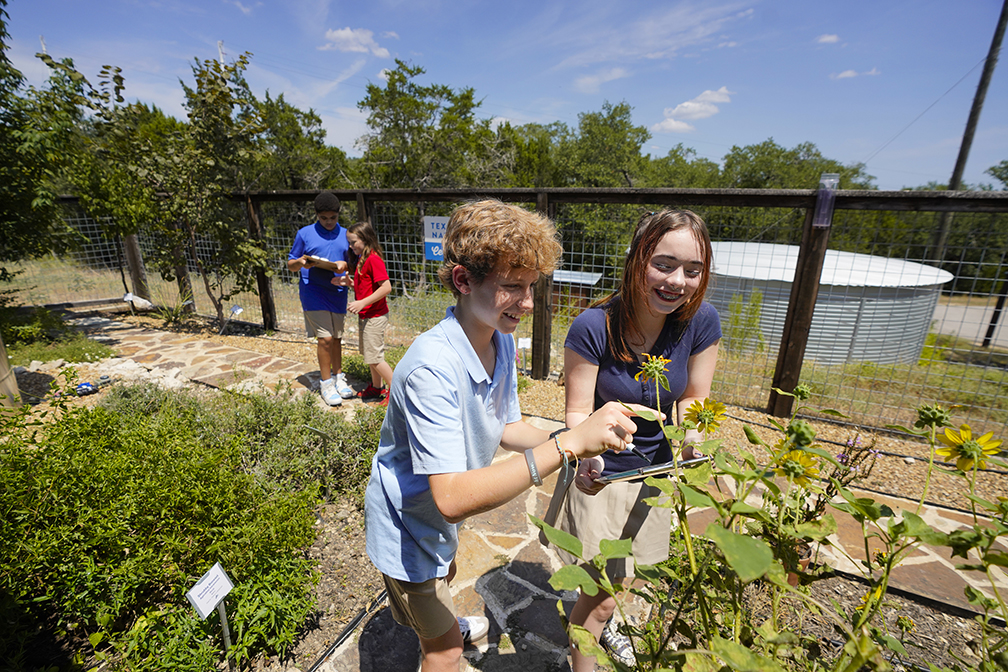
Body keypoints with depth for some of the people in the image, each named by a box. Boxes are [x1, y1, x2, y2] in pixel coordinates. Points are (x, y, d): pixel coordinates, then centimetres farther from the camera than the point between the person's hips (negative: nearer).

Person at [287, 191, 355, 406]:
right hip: (313, 292, -3)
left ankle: (338, 377, 27)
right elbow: (290, 264, 6)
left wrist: (345, 265, -11)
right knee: (325, 338, -7)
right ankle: (326, 383, 8)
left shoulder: (346, 235, 10)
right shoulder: (305, 233, 2)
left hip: (337, 292, 3)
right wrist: (301, 263, -17)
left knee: (337, 337, 11)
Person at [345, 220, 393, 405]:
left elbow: (386, 287, -26)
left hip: (375, 316, -10)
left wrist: (362, 303, -27)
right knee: (370, 355, 18)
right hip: (366, 316, 10)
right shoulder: (361, 259, 13)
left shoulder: (373, 259, -18)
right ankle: (377, 388, 32)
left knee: (374, 357, -3)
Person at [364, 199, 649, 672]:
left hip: (439, 514, 7)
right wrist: (566, 445, -48)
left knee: (442, 580, 37)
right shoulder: (433, 368, -39)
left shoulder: (501, 341, -14)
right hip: (407, 522, -7)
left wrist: (575, 444, -20)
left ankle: (443, 627, 68)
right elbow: (452, 498, -43)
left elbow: (506, 427, -4)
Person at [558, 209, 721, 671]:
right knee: (603, 593, 4)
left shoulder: (701, 322, -17)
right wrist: (584, 457, -39)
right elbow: (578, 410, -20)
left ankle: (601, 618, 64)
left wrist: (689, 431, -26)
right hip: (601, 474, -4)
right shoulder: (592, 327, -27)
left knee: (624, 573, 29)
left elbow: (692, 398, -5)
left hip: (655, 470, 5)